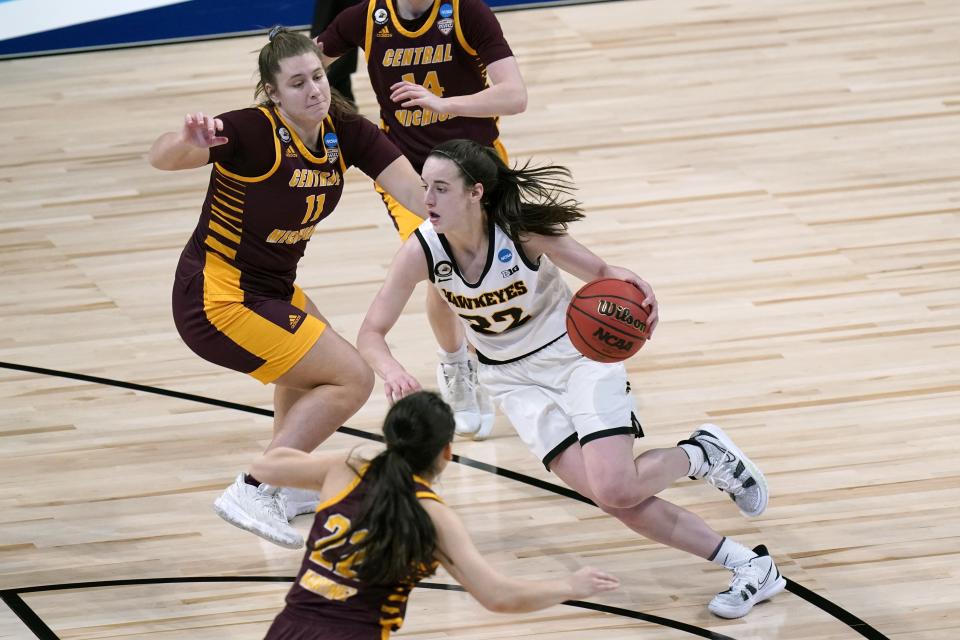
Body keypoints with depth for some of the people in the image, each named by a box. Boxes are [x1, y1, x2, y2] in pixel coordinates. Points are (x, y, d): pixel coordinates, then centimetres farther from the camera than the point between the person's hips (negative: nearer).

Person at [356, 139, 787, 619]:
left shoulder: (522, 229, -25)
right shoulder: (422, 251, -18)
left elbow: (599, 272, -14)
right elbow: (370, 334, -14)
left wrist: (630, 285, -38)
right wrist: (392, 372, -37)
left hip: (577, 351, -3)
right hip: (514, 378, 3)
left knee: (616, 490, -21)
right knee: (613, 498, -13)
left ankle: (702, 453, 11)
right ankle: (747, 564, -3)